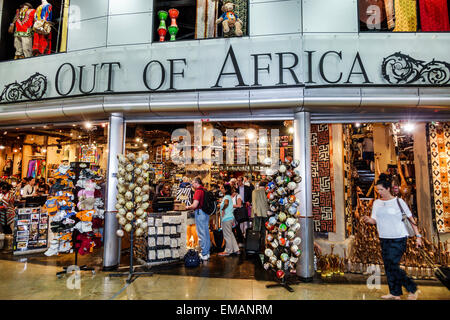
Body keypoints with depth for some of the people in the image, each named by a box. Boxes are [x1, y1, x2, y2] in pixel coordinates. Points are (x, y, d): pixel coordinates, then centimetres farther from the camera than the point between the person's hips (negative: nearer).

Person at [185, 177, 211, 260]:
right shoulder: (205, 190, 12)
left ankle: (204, 255, 4)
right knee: (206, 233, 13)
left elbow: (195, 205, -19)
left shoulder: (198, 191, -14)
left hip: (200, 213, -9)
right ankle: (207, 253, 22)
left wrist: (188, 207, 0)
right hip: (206, 213, 9)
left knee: (201, 234, -2)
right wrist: (192, 207, 21)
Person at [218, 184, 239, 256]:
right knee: (230, 234, 16)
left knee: (227, 235, 0)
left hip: (226, 218, -10)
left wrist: (223, 209, -24)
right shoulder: (228, 197, 15)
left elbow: (226, 203, -39)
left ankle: (228, 251, 10)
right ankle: (235, 249, 22)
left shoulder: (226, 197, -16)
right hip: (230, 217, 10)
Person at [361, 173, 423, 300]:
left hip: (398, 239, -5)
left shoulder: (399, 201, -5)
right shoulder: (376, 203, 6)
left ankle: (413, 290, 11)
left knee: (392, 266, -9)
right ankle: (395, 293, 21)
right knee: (388, 267, 8)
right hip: (384, 239, 5)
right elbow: (374, 220, 6)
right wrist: (368, 220, -17)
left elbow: (411, 219, 0)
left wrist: (418, 236, -3)